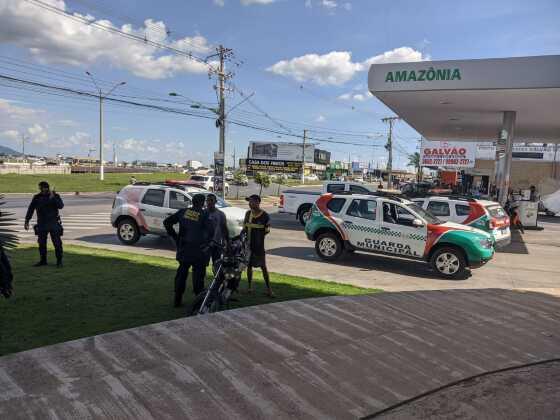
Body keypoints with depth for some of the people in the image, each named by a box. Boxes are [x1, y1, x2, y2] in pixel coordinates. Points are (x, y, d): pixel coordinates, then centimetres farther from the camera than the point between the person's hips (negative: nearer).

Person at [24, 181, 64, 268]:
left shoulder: (55, 196, -4)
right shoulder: (37, 197, 3)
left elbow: (61, 206, -19)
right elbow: (30, 209, 7)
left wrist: (53, 197, -29)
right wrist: (27, 221, 5)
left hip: (54, 224, -3)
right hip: (42, 224, 3)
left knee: (57, 243, -4)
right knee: (41, 243, 10)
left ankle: (59, 261, 5)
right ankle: (43, 260, 23)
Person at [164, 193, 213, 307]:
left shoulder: (183, 212, 3)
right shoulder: (204, 215, -9)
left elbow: (167, 222, 5)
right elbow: (210, 231, -20)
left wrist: (174, 236, 10)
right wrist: (206, 243, -4)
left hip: (183, 248, 4)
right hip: (198, 251, -4)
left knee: (181, 273, 14)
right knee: (198, 275, 7)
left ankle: (178, 300, 19)